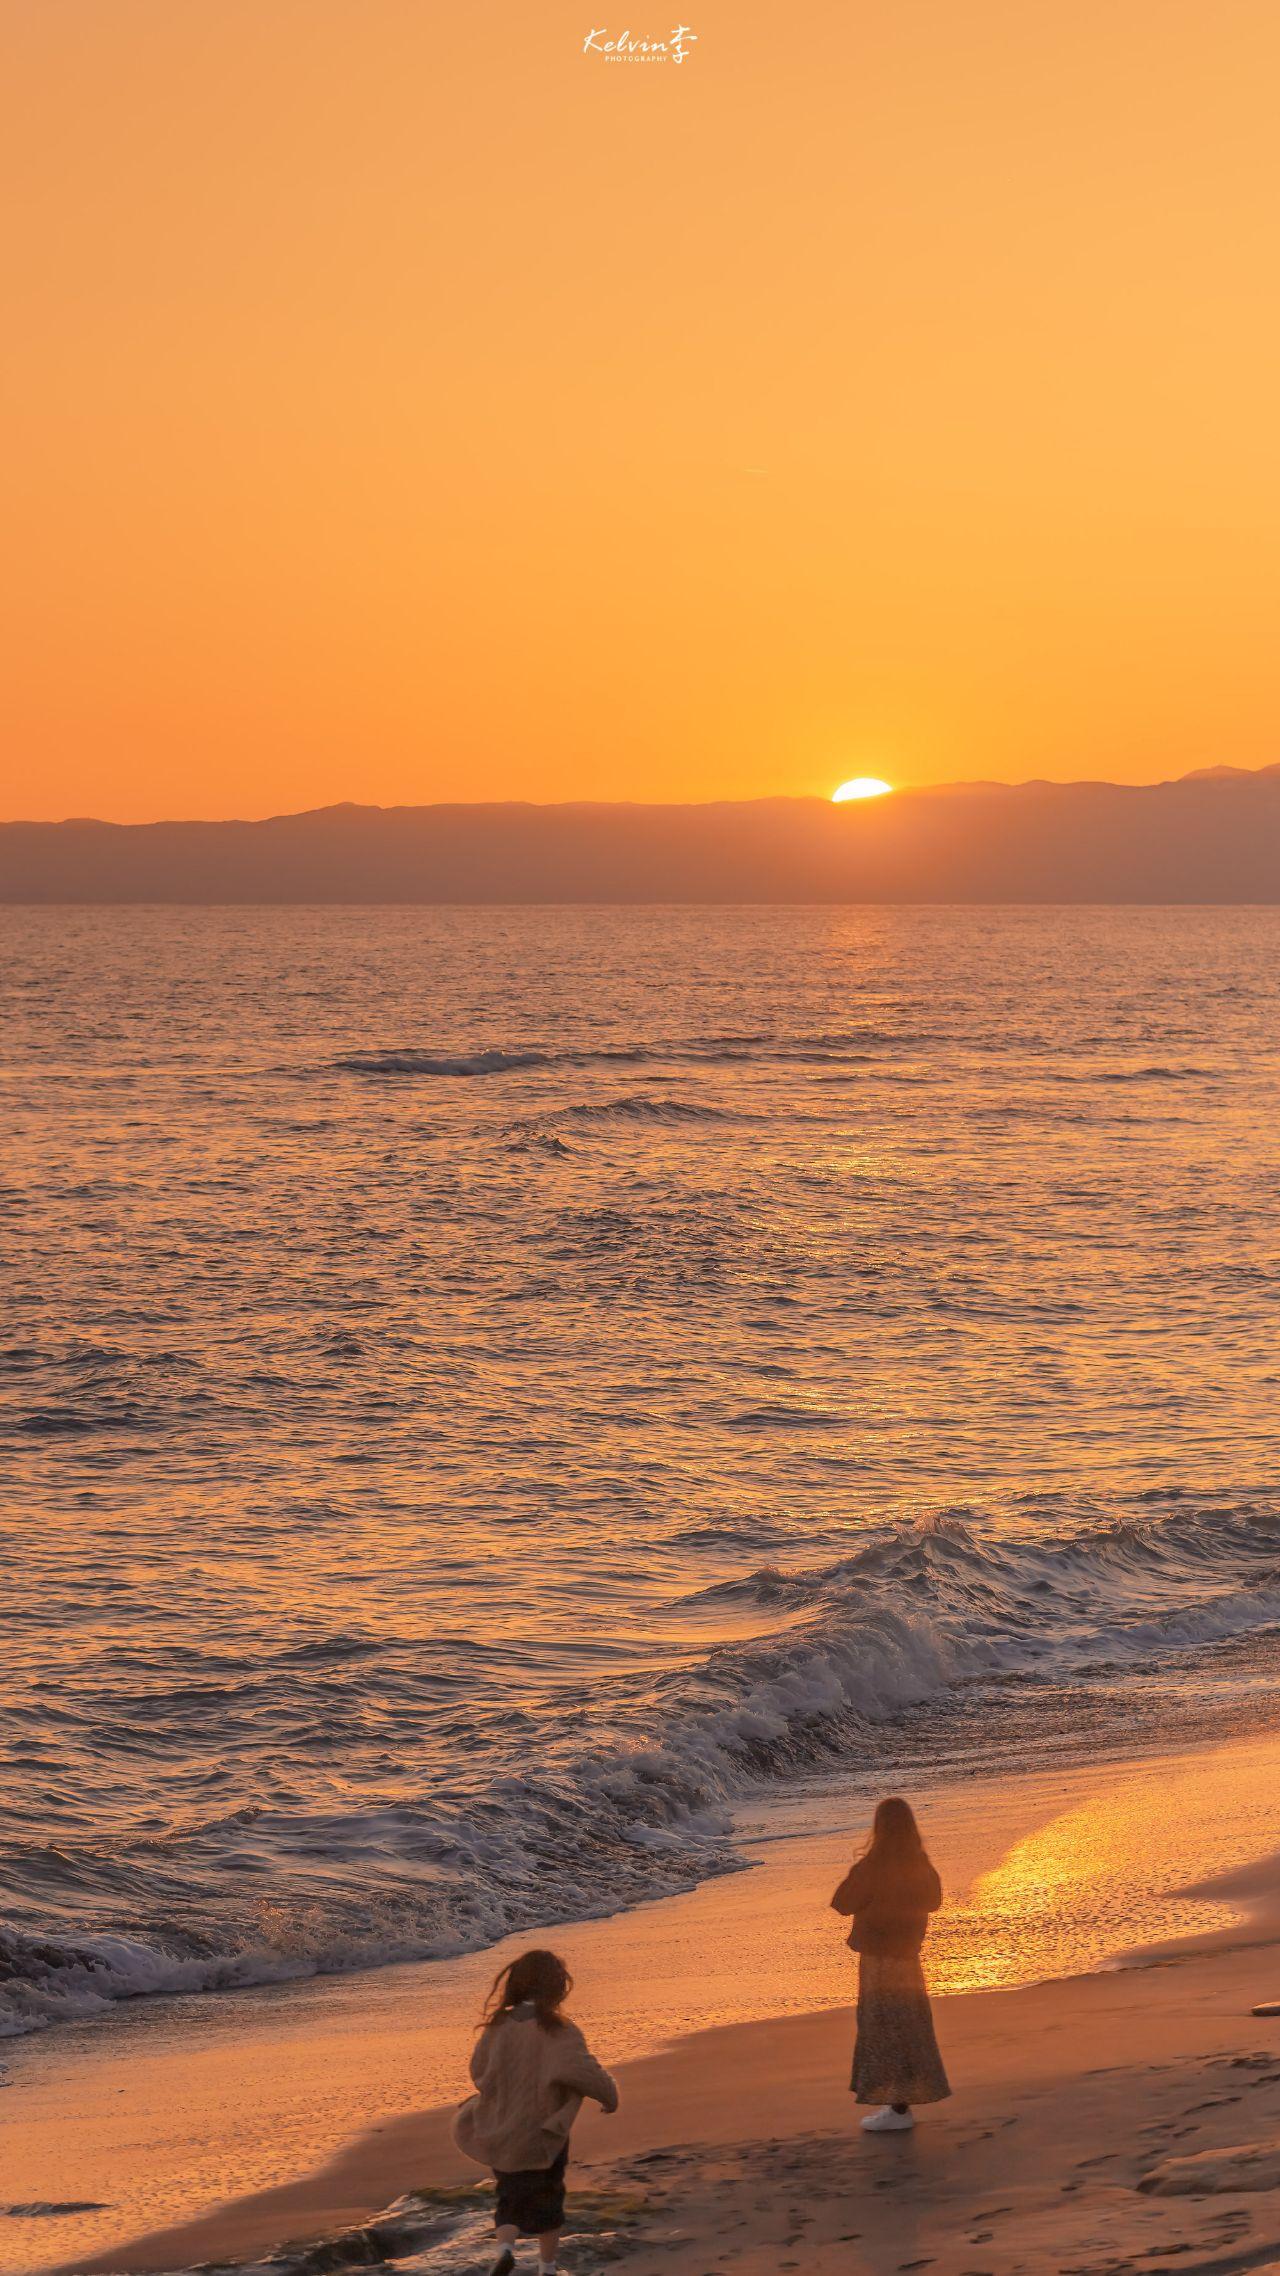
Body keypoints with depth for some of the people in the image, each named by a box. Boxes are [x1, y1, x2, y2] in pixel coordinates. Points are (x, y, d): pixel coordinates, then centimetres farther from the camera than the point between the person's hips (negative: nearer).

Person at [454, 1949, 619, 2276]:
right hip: (544, 2135, -3)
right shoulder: (557, 2030, -16)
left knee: (511, 2199, 17)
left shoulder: (498, 2026, -5)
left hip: (500, 2133, 3)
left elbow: (479, 2073, 3)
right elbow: (577, 2068, -29)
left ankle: (505, 2247, -9)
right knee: (547, 2198, 17)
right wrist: (608, 2094, -12)